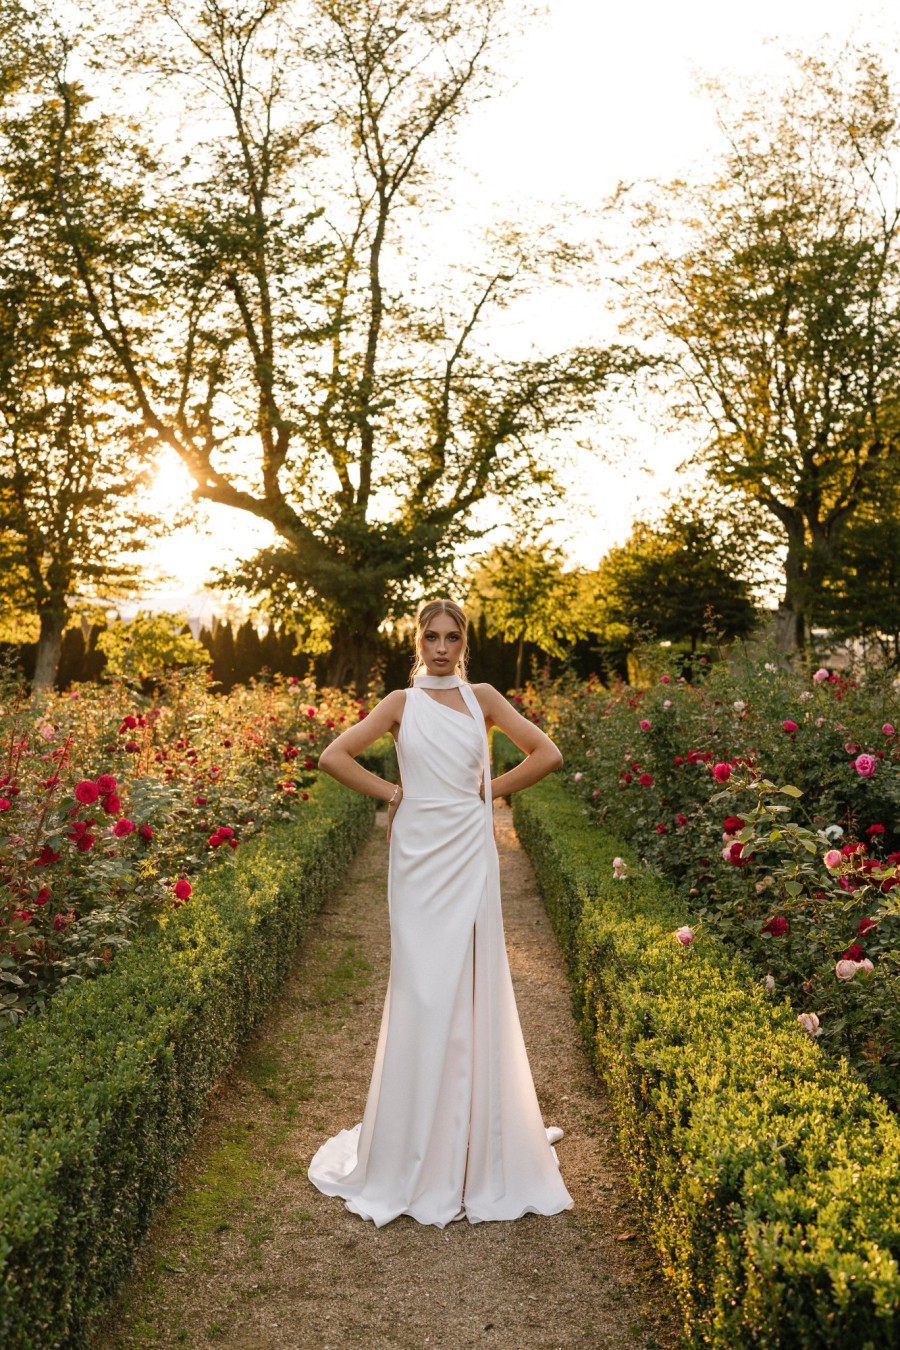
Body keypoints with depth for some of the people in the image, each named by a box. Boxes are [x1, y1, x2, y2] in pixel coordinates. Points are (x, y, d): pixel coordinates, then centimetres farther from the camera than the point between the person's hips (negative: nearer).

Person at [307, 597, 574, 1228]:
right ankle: (418, 1150, 15)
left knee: (474, 983, 4)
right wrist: (391, 791, -4)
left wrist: (492, 788, 2)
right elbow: (334, 756, -1)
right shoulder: (402, 702, 4)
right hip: (420, 852, -1)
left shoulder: (483, 697, 7)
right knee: (422, 984, 0)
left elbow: (548, 753, 6)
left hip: (471, 851, 1)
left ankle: (480, 1145, 20)